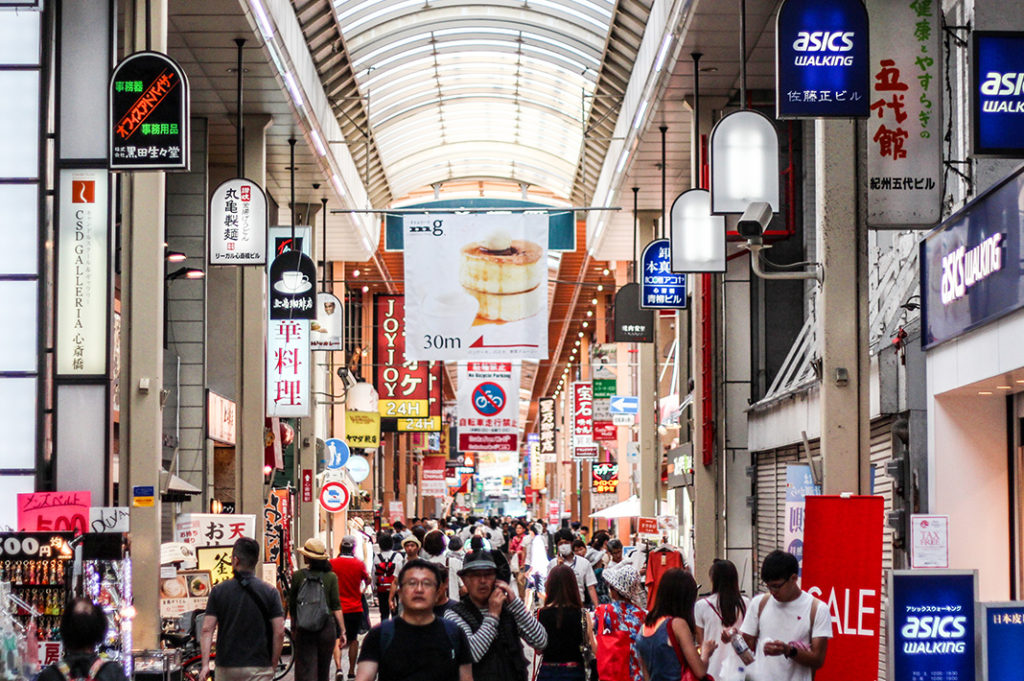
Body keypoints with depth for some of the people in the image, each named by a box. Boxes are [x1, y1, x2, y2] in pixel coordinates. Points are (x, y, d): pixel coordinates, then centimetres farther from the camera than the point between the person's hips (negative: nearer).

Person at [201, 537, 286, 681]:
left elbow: (207, 630, -6)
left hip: (226, 668, 2)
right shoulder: (270, 592, -2)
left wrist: (205, 664, -6)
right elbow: (279, 632, -6)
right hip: (258, 668, -2)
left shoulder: (218, 591, 1)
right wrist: (273, 665, 4)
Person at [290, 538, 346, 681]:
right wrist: (342, 631, 2)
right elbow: (336, 606, -3)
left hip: (304, 630, -1)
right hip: (327, 628, 1)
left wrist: (293, 627, 18)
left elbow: (292, 606, 4)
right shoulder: (331, 576, -2)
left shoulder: (297, 576, -3)